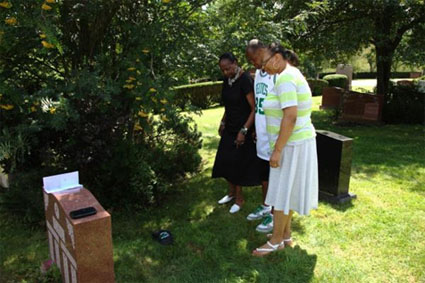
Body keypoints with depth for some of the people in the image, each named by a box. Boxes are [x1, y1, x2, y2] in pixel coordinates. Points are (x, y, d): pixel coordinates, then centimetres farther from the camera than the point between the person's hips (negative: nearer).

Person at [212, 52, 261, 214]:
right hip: (230, 128, 7)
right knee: (226, 161, 12)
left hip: (243, 129, -7)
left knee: (238, 163, 2)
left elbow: (255, 108, -20)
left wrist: (244, 131, -24)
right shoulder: (227, 80, 5)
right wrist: (222, 123, 16)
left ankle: (239, 198, 20)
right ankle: (232, 193, 31)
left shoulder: (245, 80, -19)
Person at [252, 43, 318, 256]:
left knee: (281, 192, 3)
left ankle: (276, 241, 18)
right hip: (298, 141, 10)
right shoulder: (292, 75, 12)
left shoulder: (285, 78, -20)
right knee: (287, 189, 18)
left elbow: (290, 117, -28)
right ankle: (285, 235, 31)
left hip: (290, 145, -10)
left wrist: (277, 149, -23)